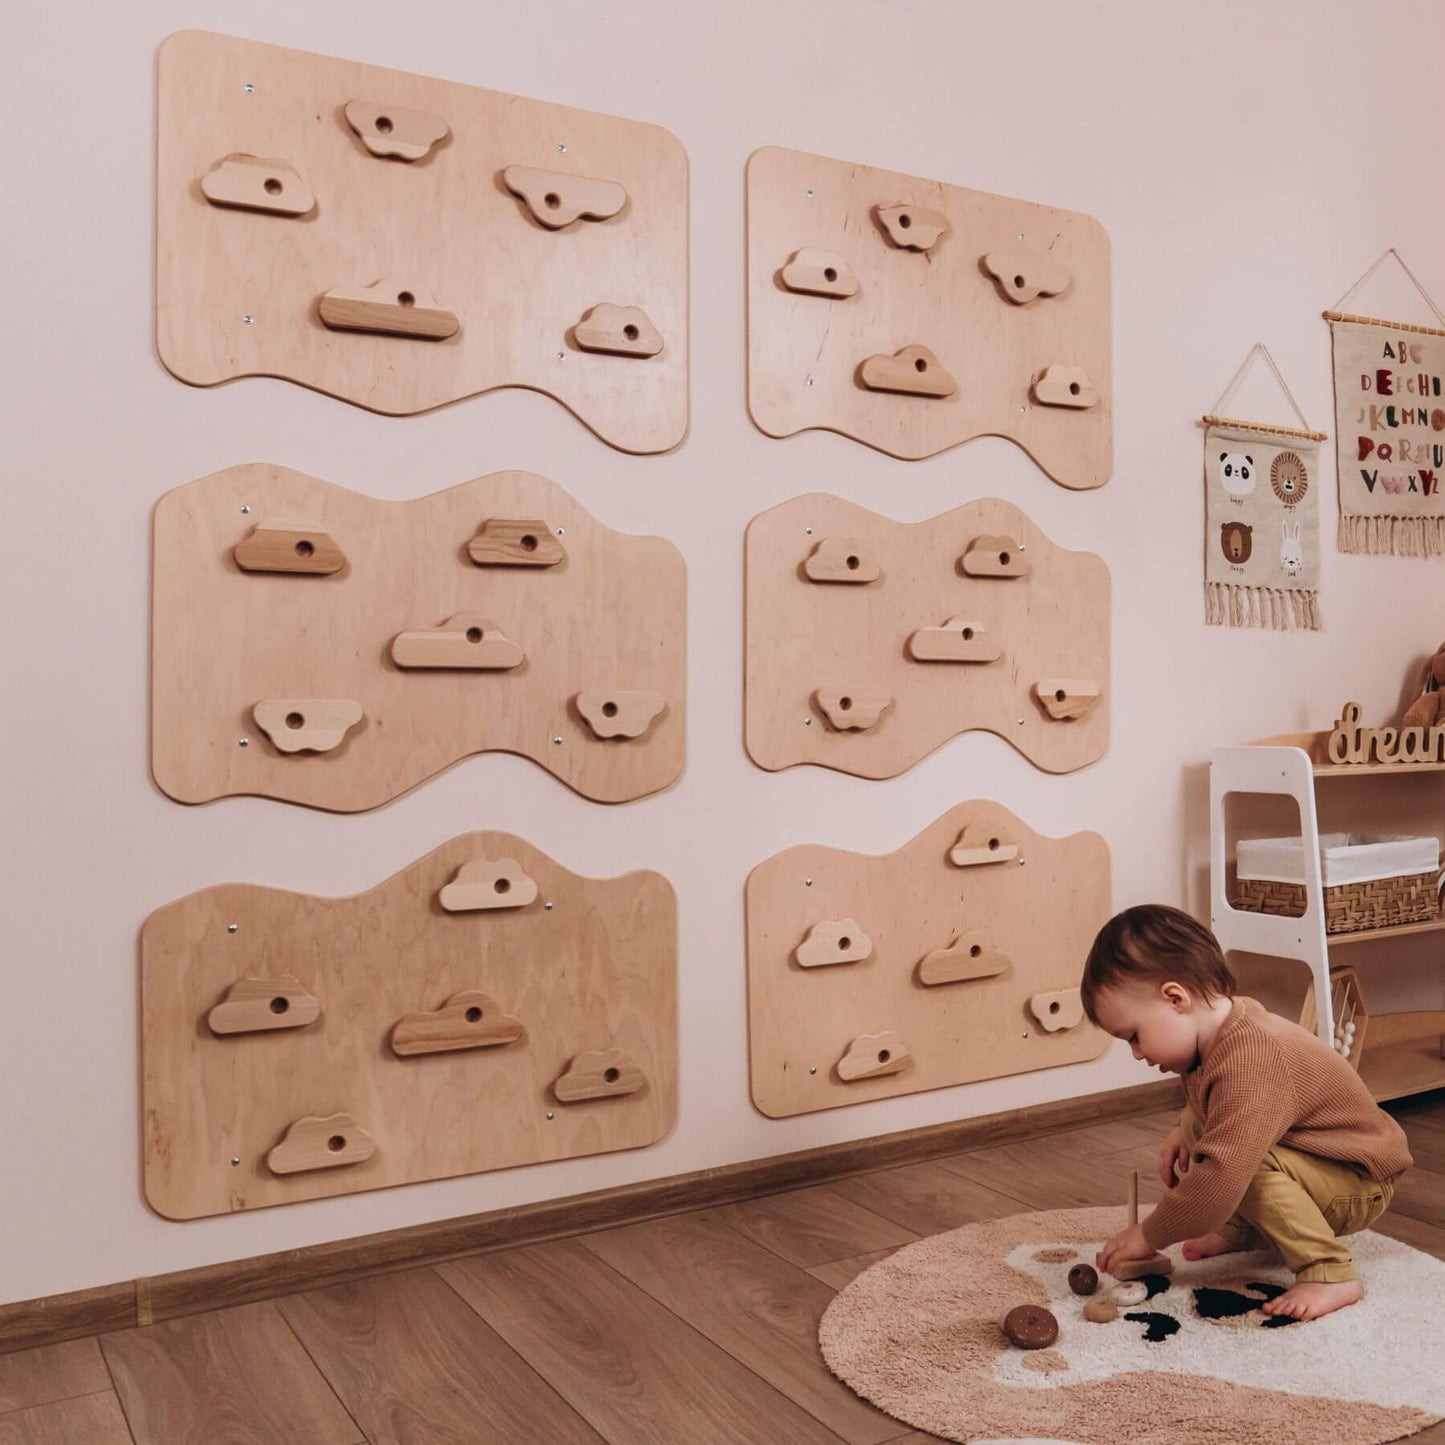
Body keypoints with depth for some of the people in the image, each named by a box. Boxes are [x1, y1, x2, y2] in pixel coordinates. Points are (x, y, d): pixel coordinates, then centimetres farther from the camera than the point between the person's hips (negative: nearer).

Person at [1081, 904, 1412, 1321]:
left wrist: (1148, 1236, -28)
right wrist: (1185, 1130, -2)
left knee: (1251, 1165, -33)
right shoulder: (1226, 1024, -6)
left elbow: (1220, 1180, -40)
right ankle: (1241, 1230, 11)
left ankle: (1330, 1273, -21)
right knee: (1197, 1133, 5)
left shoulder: (1249, 1066, -36)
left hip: (1358, 1183, -10)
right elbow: (1209, 1108, 19)